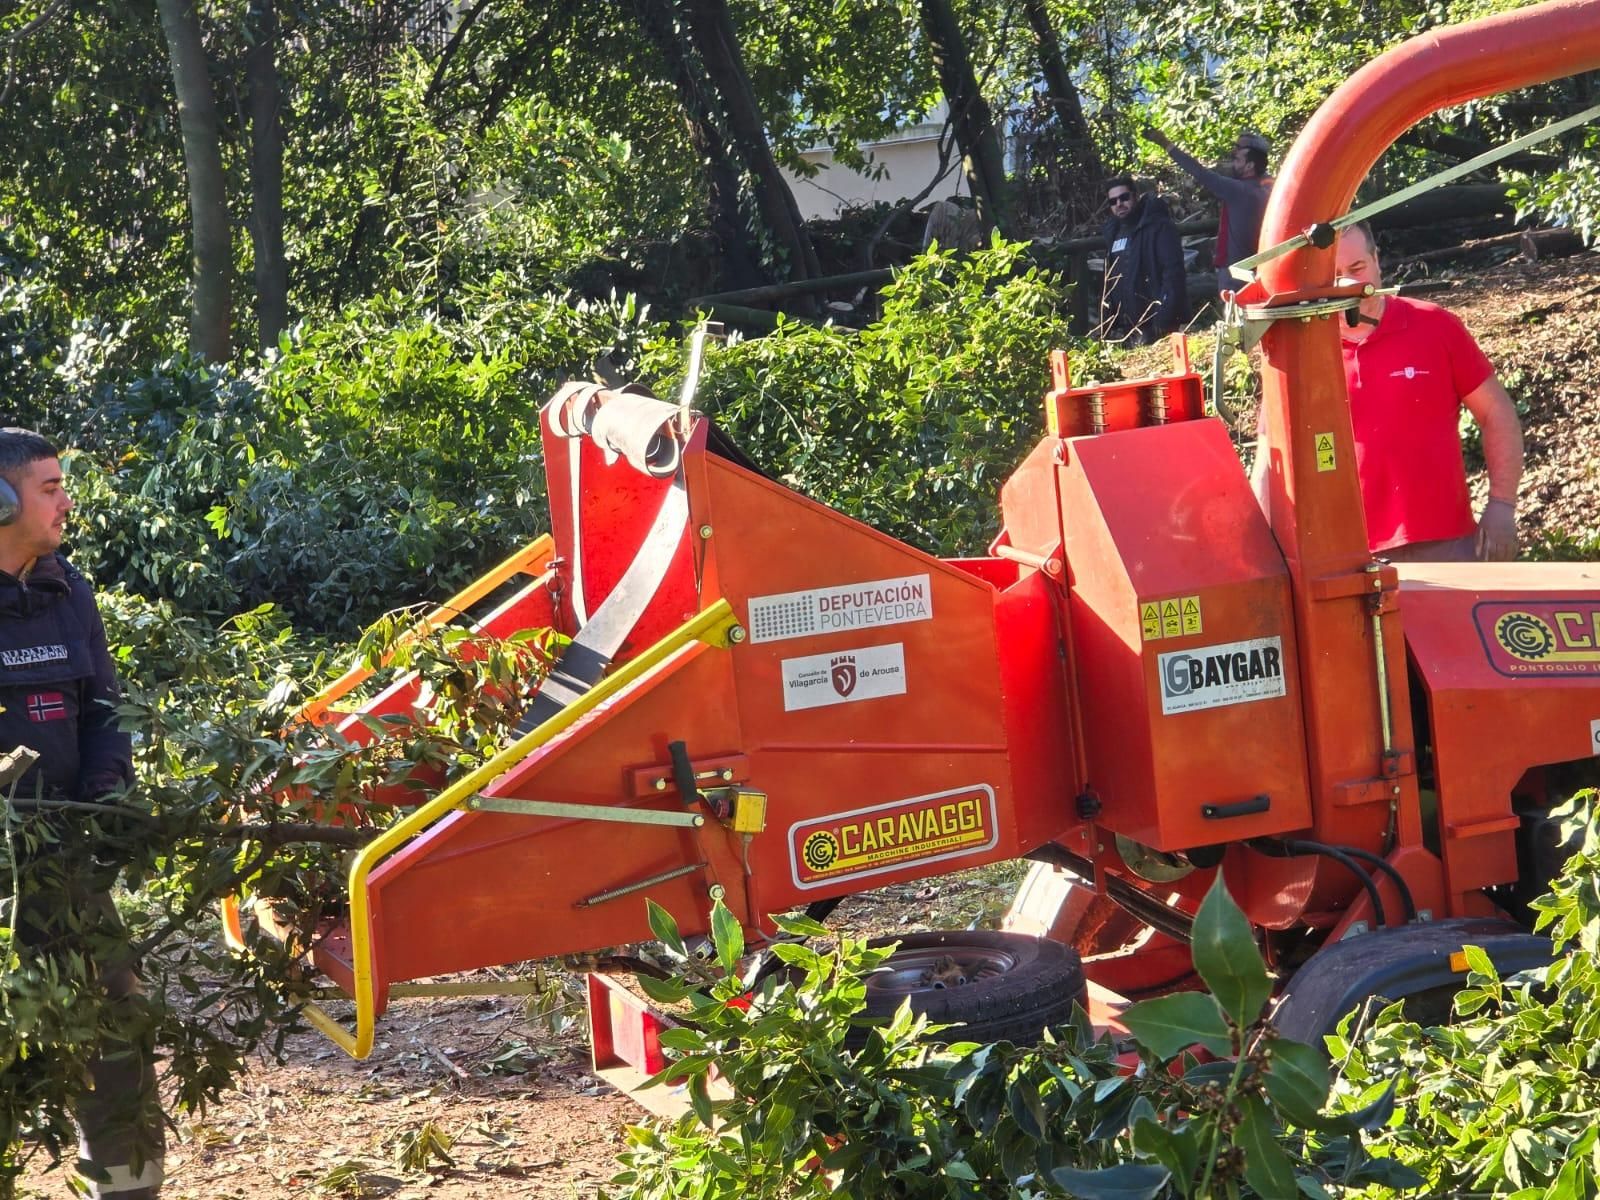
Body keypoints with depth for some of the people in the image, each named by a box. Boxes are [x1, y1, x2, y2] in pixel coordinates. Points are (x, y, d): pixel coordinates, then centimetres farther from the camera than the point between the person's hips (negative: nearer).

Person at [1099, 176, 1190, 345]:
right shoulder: (1114, 231, 16)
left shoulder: (1159, 227, -8)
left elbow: (1173, 274, -16)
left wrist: (1163, 323, -22)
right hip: (1126, 331, 7)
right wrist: (1107, 326, 15)